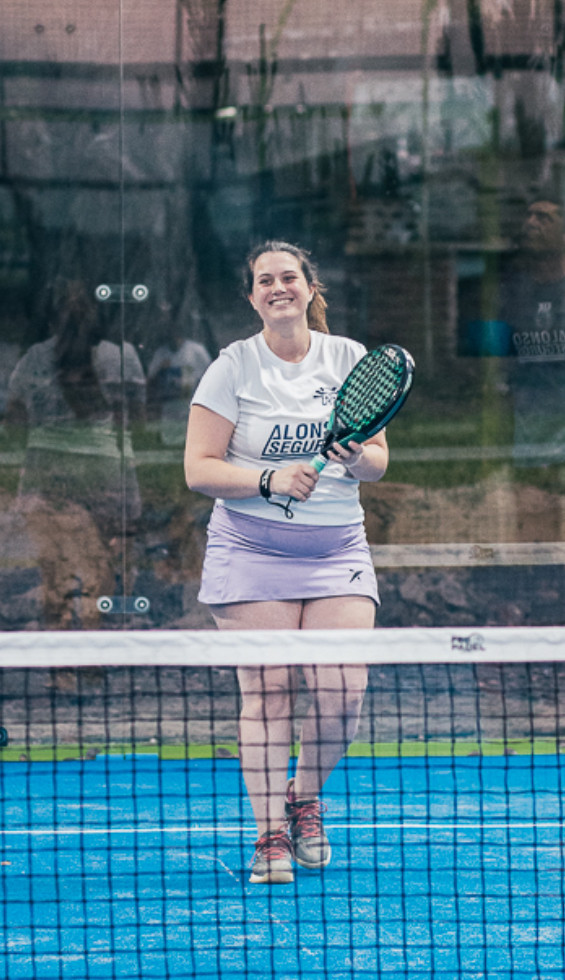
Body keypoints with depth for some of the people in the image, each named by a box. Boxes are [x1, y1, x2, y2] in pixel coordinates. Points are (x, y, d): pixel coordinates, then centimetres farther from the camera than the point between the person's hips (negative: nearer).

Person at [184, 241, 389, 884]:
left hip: (337, 548, 2)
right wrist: (270, 480, -20)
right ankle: (270, 836, 3)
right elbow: (199, 469, -5)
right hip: (252, 548, -2)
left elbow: (378, 462, 8)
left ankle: (305, 798, 18)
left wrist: (357, 458, -15)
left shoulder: (348, 358, 6)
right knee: (266, 693, -7)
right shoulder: (233, 367, -1)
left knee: (342, 692, -9)